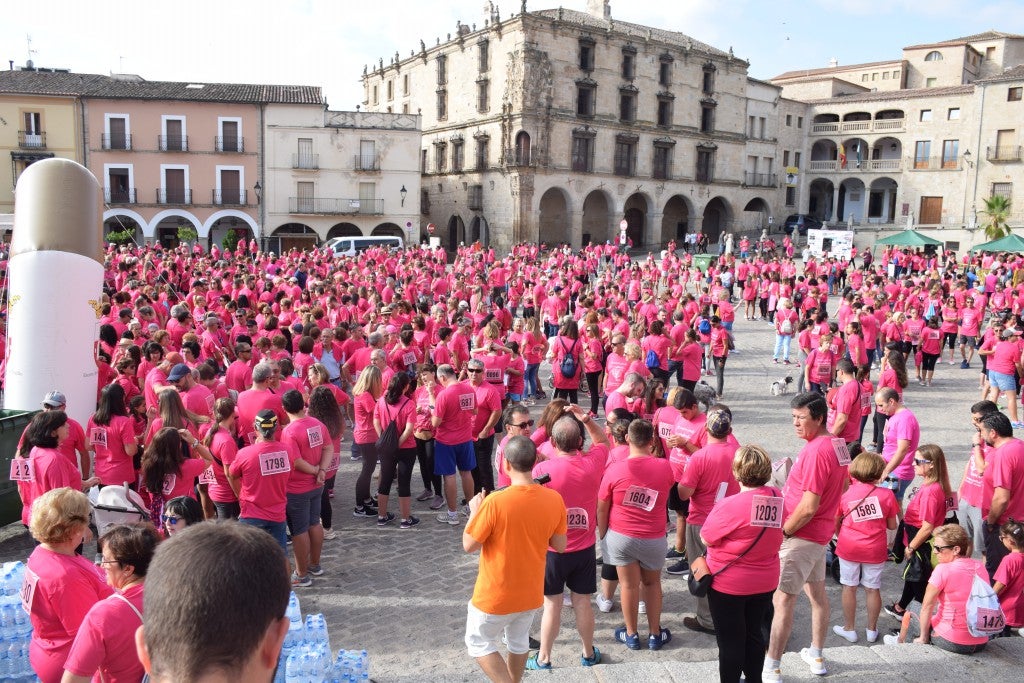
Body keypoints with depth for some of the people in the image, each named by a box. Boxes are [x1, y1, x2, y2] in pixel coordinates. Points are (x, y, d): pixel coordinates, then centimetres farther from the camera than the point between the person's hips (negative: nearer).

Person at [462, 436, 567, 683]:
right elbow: (560, 546, 0)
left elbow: (469, 545, -15)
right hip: (531, 593, 5)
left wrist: (474, 511, -1)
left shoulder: (495, 502, -26)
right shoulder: (554, 499, -12)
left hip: (495, 596, -4)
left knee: (479, 644, 17)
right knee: (519, 642, 26)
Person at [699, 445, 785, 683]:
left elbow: (705, 538, -18)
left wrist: (717, 505, -6)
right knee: (754, 634, 22)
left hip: (729, 584, -6)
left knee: (730, 641, 10)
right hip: (765, 581, 6)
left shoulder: (733, 506, -29)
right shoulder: (776, 497, -8)